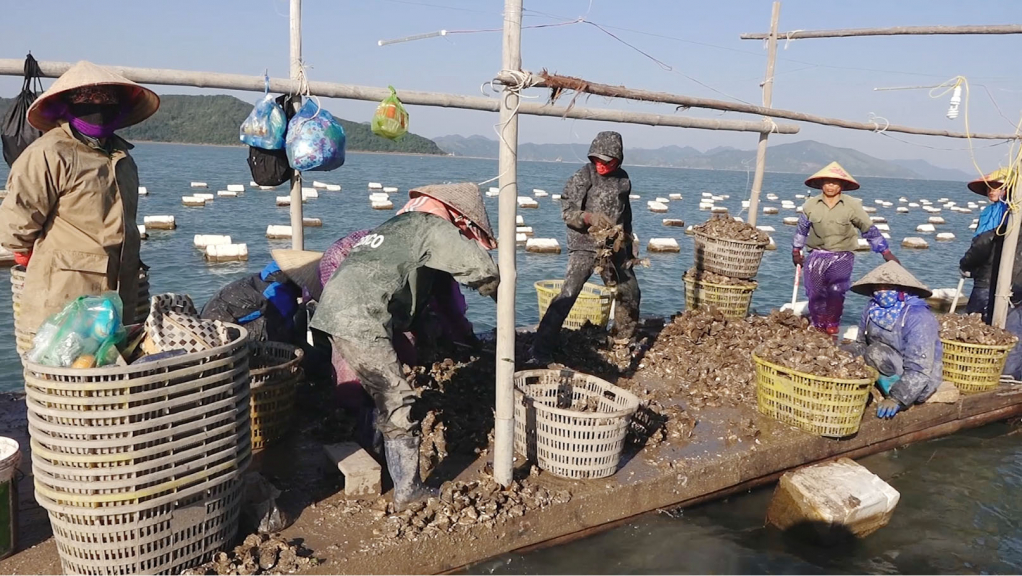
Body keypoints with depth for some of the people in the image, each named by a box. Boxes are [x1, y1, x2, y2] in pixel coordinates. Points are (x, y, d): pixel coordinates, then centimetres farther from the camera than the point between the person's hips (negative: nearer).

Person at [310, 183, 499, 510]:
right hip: (360, 320, -10)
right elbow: (480, 268, -15)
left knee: (378, 391, 25)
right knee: (396, 401, -4)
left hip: (335, 309, 10)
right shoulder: (434, 228, -2)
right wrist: (497, 292, 7)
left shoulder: (403, 223, 27)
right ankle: (408, 491, 1)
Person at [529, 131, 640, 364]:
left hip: (614, 248, 6)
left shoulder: (623, 179, 8)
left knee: (630, 292, 16)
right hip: (585, 246, -6)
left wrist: (626, 239, 22)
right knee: (568, 294, -17)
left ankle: (623, 339, 41)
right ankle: (540, 350, -14)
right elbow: (567, 211, -12)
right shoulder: (583, 177, -8)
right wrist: (589, 217, -29)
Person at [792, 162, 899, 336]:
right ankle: (818, 329, 16)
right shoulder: (810, 205, 0)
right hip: (816, 255, 2)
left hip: (842, 256, -2)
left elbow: (869, 230, 2)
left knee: (836, 291, -16)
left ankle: (832, 328, 1)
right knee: (815, 294, 0)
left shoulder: (852, 205, -5)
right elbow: (801, 229, 14)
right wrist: (796, 251, 21)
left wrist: (887, 253, 3)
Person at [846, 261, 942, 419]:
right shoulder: (873, 308, -5)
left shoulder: (918, 316, -24)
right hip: (889, 376, 7)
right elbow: (861, 344, 5)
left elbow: (919, 370, -28)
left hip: (918, 382, -7)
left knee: (876, 352, -28)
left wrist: (896, 399, -35)